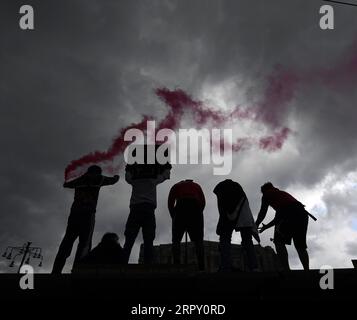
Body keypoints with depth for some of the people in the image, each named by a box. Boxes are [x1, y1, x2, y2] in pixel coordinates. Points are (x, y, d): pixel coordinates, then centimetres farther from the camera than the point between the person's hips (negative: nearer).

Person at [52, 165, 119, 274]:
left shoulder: (79, 180, 23)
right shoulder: (97, 179, 12)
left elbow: (66, 184, 41)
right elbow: (113, 180, 26)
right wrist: (117, 175, 49)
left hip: (74, 213, 4)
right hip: (88, 213, -4)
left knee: (67, 242, 0)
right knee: (84, 243, -9)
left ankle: (56, 270, -12)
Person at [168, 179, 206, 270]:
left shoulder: (176, 186, 28)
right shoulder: (196, 185, 32)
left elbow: (170, 202, 14)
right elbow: (203, 202, 17)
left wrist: (174, 217, 20)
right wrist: (198, 213, 23)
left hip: (181, 207, -1)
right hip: (195, 208, 2)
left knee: (176, 240, 4)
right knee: (198, 240, 6)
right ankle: (201, 267, -4)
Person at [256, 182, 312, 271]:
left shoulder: (267, 194, 21)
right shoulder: (283, 193, 41)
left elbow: (263, 212, 14)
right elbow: (279, 216, 43)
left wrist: (255, 226, 26)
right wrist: (266, 226, 50)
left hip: (289, 211, -7)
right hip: (302, 212, 7)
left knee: (279, 241, -4)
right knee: (300, 246, 13)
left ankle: (286, 270, -20)